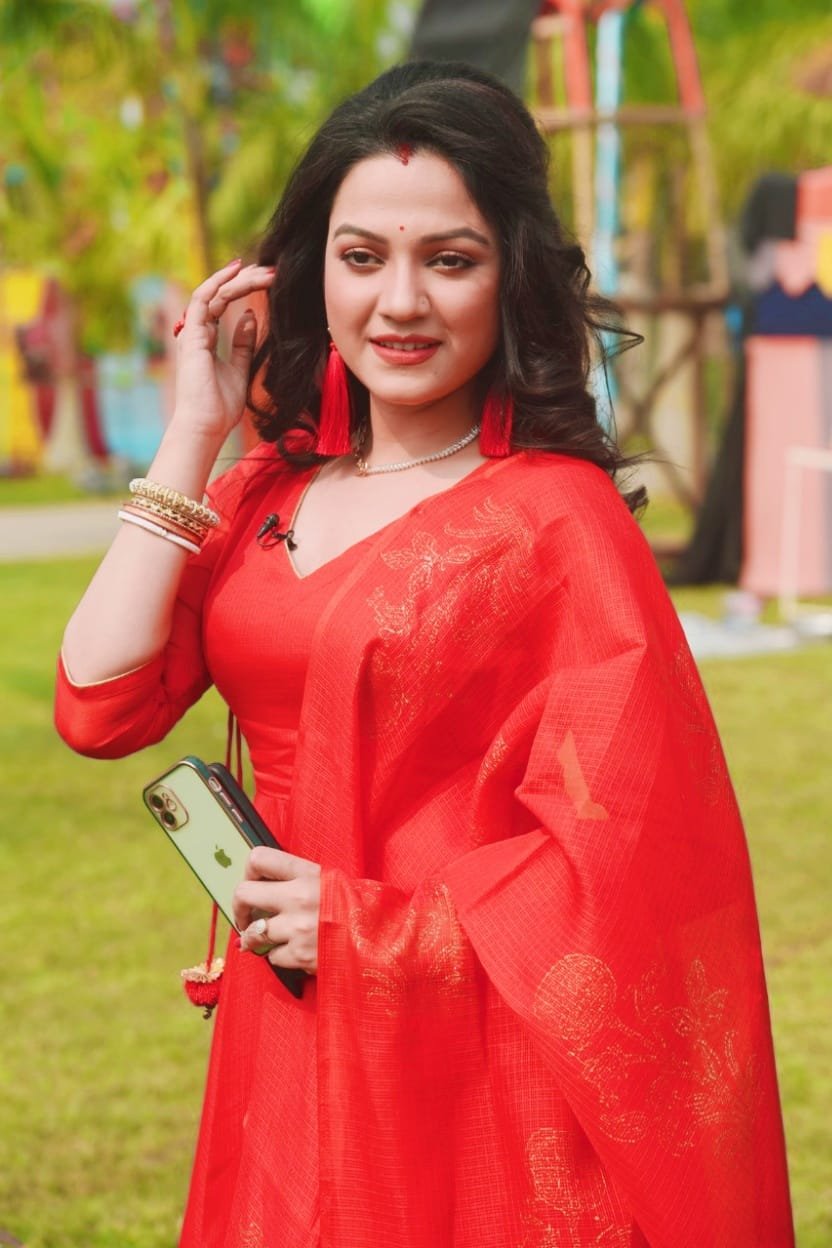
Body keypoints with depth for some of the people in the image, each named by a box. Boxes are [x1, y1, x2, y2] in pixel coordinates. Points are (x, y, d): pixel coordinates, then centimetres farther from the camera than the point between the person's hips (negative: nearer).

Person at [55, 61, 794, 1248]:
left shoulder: (556, 517, -13)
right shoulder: (265, 492, 5)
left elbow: (622, 858, -15)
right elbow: (99, 706, -6)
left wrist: (365, 927, -11)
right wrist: (193, 434, -4)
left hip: (468, 1065, -5)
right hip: (284, 1057, 6)